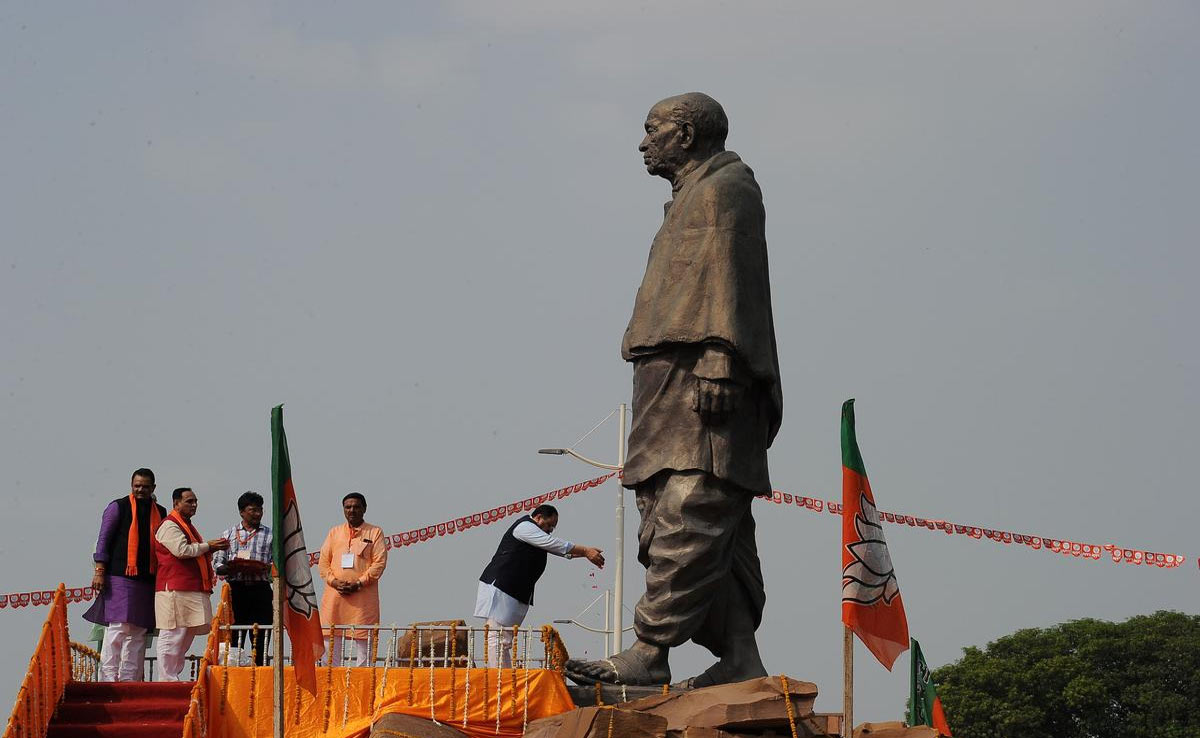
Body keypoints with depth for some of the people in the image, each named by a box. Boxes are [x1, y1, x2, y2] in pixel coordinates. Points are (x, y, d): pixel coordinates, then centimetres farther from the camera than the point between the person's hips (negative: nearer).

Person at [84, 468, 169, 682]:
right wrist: (99, 571, -8)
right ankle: (108, 677, -10)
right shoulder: (118, 507, 4)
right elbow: (103, 539, 1)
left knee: (138, 632, 3)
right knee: (117, 628, -11)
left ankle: (130, 680, 5)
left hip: (147, 581, 5)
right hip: (119, 578, -5)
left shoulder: (160, 513, 17)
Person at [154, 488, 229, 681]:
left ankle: (173, 676, 13)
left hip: (193, 590, 10)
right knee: (173, 635, -10)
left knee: (188, 633, 9)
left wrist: (212, 549, 14)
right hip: (175, 590, -10)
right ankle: (167, 679, -11)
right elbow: (181, 550, -19)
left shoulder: (187, 526, 25)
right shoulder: (170, 526, -6)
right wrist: (207, 546, -9)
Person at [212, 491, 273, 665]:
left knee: (260, 641, -4)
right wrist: (228, 568, -11)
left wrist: (266, 568, -13)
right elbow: (216, 563, 10)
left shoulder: (270, 535, 13)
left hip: (260, 590, 0)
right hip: (236, 590, 0)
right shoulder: (228, 535, 16)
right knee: (233, 639, -2)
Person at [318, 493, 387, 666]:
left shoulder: (375, 532, 7)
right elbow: (323, 562, 11)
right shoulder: (334, 532, 17)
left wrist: (358, 584, -12)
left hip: (363, 596, -3)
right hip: (334, 596, 3)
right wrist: (334, 582, -7)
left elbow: (379, 562, -2)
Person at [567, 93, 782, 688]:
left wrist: (718, 361, -23)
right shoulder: (694, 197, 29)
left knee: (689, 517, -16)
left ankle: (649, 653, -23)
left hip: (698, 373, -11)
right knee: (714, 532, 4)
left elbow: (730, 279, -13)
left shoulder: (723, 189, -1)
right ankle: (740, 659, 1)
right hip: (673, 383, 11)